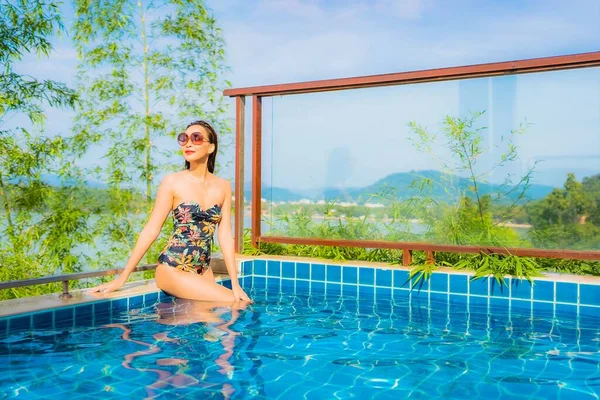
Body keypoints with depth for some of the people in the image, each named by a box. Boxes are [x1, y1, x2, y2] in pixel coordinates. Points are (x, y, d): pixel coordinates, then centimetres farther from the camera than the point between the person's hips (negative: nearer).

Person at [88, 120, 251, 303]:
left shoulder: (223, 187, 4)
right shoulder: (173, 182, -7)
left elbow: (225, 235, 2)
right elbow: (151, 230, -6)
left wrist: (235, 284, -3)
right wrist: (123, 277, -7)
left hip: (203, 270, 5)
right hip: (172, 268, -5)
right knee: (233, 304, -13)